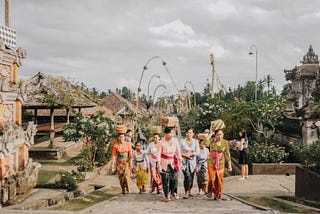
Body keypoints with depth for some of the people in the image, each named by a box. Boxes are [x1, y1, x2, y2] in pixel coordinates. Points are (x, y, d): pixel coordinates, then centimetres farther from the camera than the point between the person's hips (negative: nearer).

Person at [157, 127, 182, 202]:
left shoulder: (175, 140, -3)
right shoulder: (162, 142, -10)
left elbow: (178, 152, 4)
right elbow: (159, 153, -8)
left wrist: (180, 162, 4)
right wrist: (159, 164, -12)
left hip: (173, 162, 2)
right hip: (164, 163, -2)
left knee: (174, 178, -1)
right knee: (165, 179, -3)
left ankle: (174, 192, 26)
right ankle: (167, 196, 9)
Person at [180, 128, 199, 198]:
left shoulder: (195, 141, 4)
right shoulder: (182, 142, -1)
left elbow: (197, 152, -1)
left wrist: (191, 154, -13)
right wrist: (185, 155, -15)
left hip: (192, 162, 3)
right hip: (184, 161, -3)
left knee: (191, 177, 7)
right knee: (188, 176, -17)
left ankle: (189, 191, 25)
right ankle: (186, 192, -9)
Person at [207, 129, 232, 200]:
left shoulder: (225, 142, -2)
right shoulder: (212, 141, -8)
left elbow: (227, 154, 5)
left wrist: (229, 165, 5)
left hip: (221, 163, 2)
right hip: (212, 163, -2)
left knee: (219, 180, 1)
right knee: (212, 179, -7)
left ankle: (217, 195, 17)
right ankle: (210, 191, 21)